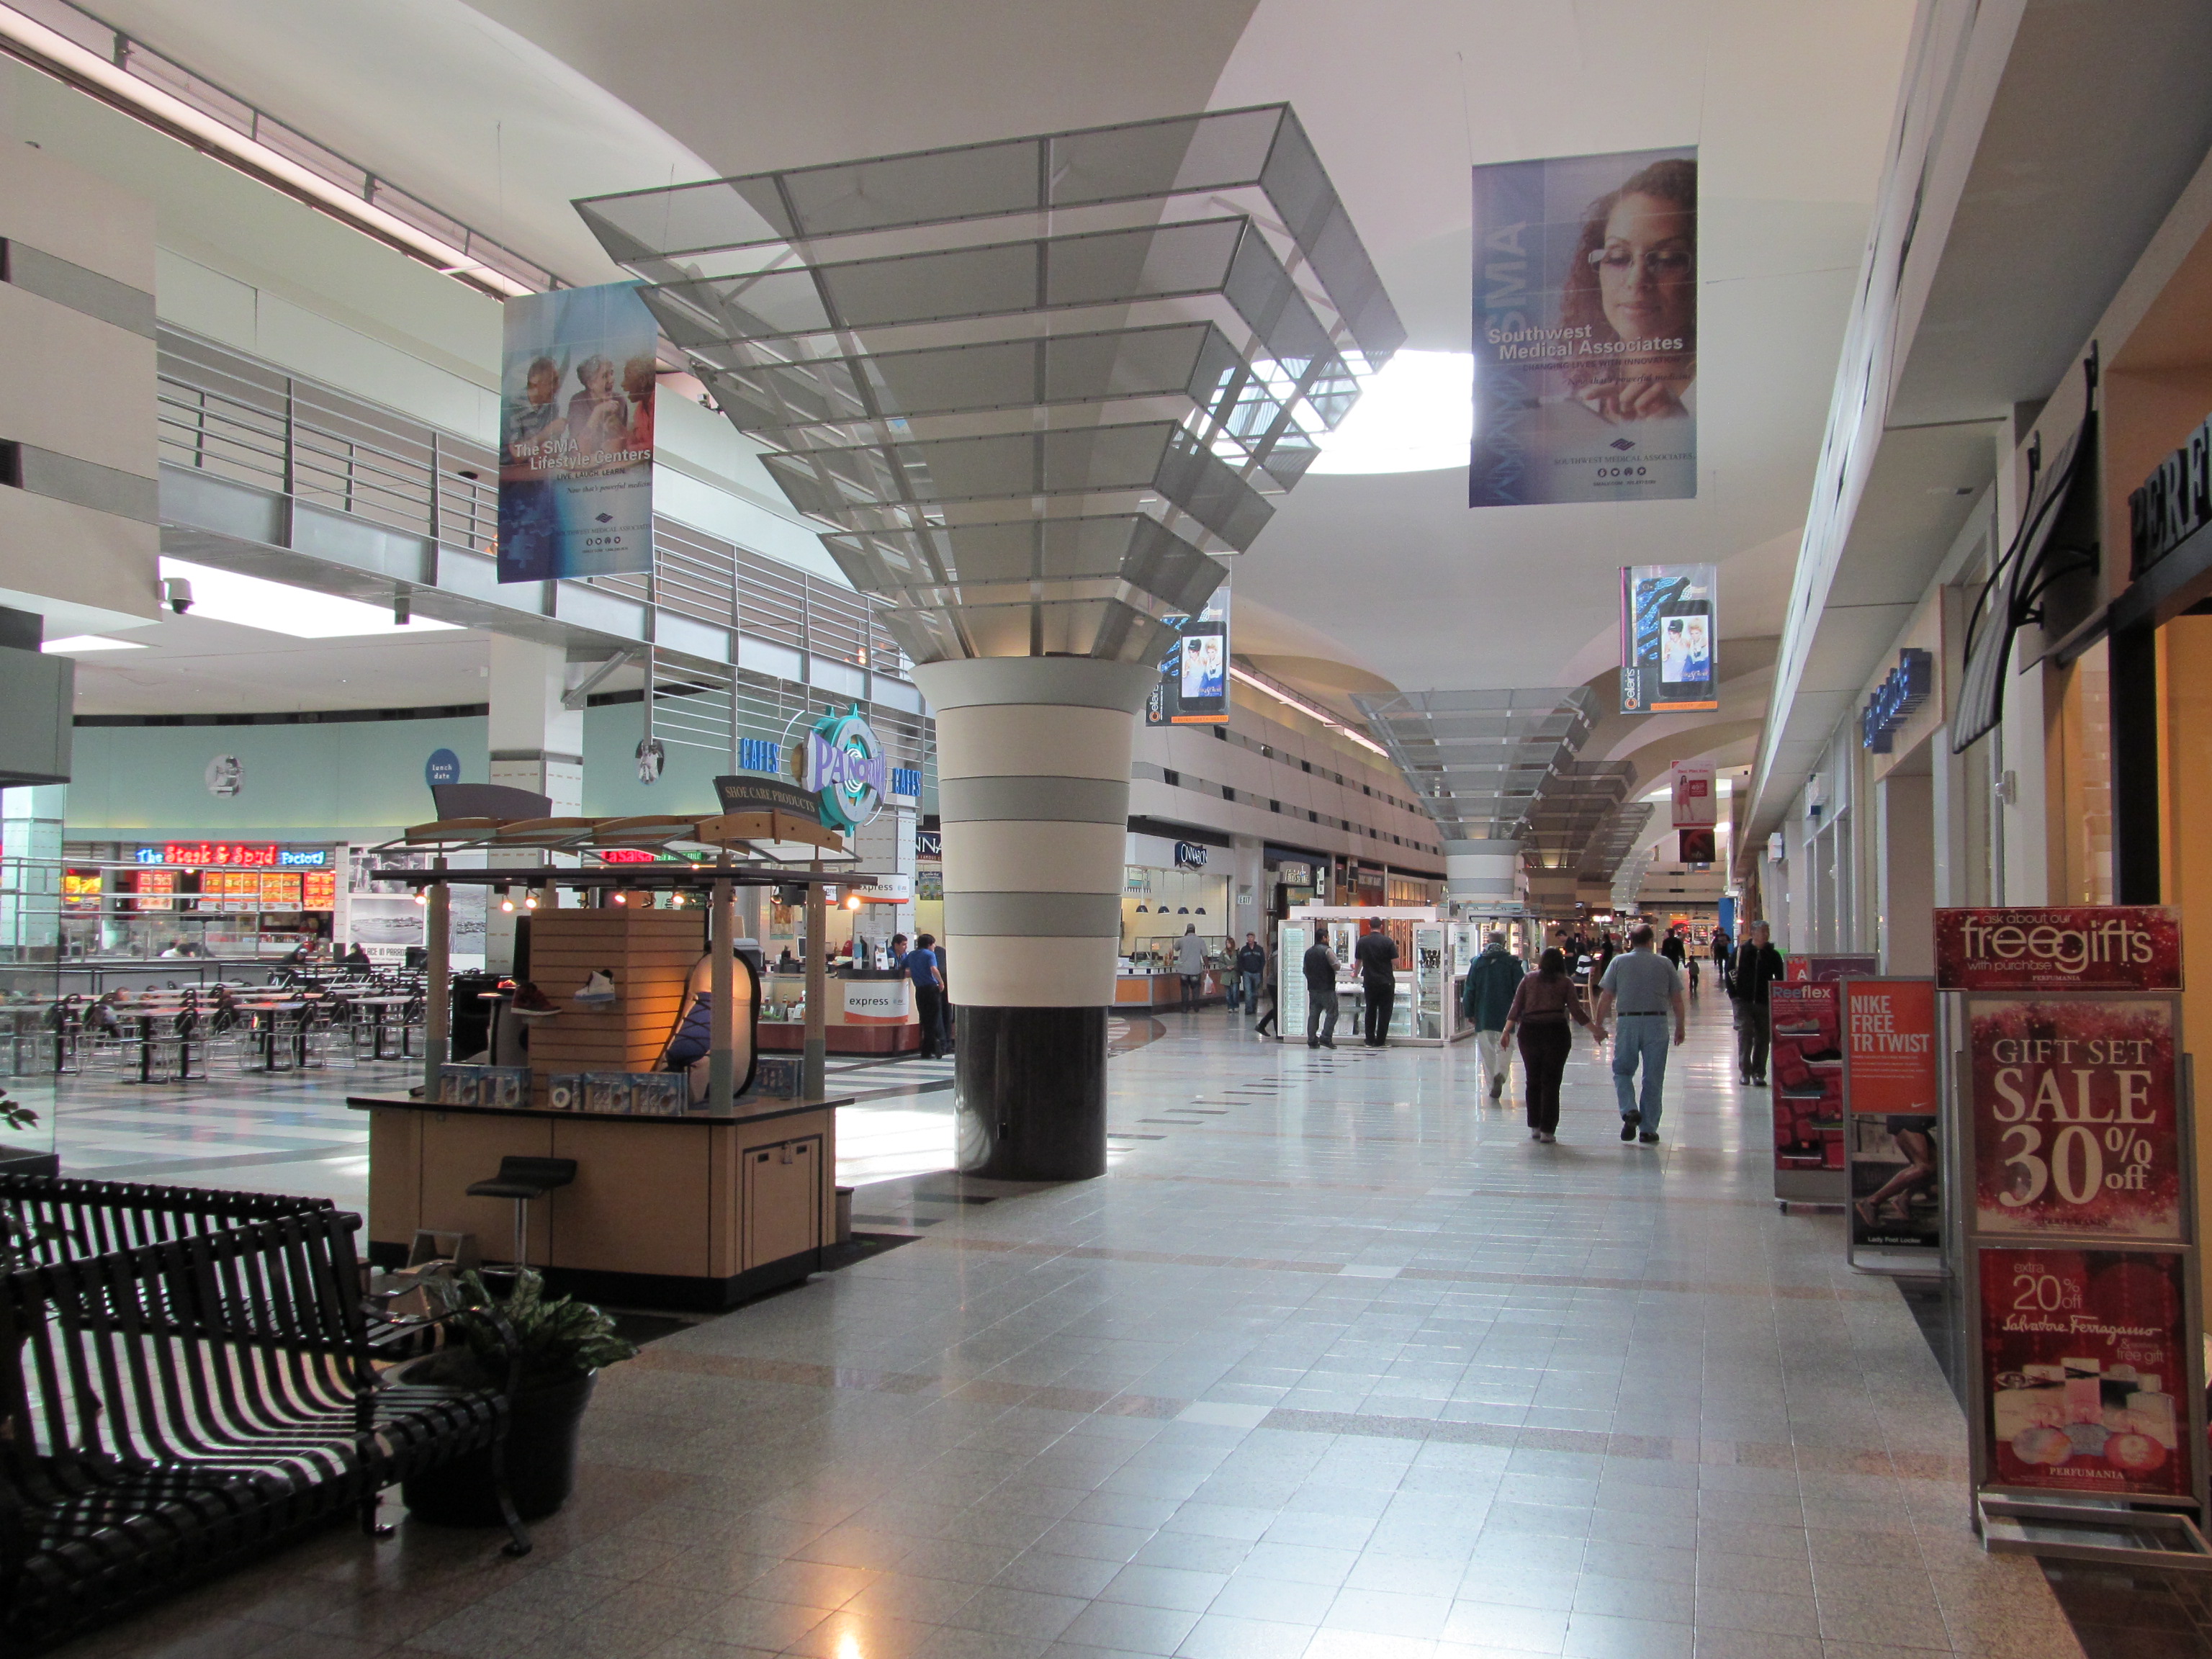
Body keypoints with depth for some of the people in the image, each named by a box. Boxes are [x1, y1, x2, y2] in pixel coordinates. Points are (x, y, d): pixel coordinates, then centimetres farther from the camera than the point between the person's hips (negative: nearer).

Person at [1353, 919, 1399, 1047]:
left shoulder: (1362, 942, 2)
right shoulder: (1388, 941, -9)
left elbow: (1358, 961, 16)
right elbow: (1396, 963, -9)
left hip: (1369, 982, 3)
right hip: (1386, 982, -3)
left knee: (1370, 1011, 11)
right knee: (1384, 1012, 3)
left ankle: (1370, 1041, 11)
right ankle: (1380, 1041, 3)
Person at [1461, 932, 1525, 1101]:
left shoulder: (1478, 962, 3)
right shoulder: (1512, 962, -1)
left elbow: (1469, 990, 2)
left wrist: (1469, 1013, 9)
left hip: (1483, 1015, 1)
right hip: (1506, 1015, -1)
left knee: (1487, 1050, 9)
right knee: (1505, 1047, 7)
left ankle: (1492, 1085, 10)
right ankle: (1500, 1074, -17)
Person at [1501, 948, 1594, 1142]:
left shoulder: (1529, 980, 10)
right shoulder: (1565, 982, 5)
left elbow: (1516, 1007, 2)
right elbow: (1576, 1011, -1)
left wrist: (1507, 1030, 2)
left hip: (1529, 1031, 2)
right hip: (1556, 1031, -2)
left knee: (1532, 1081, 13)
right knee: (1551, 1082, 2)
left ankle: (1534, 1127, 17)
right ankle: (1547, 1130, 0)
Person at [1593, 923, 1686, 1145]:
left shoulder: (1619, 962, 1)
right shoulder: (1665, 964, 3)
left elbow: (1606, 997, 0)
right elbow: (1676, 1000, 6)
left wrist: (1599, 1026, 9)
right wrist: (1680, 1027, 17)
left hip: (1627, 1022, 0)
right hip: (1657, 1023, 1)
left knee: (1622, 1071, 14)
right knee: (1653, 1078, 7)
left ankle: (1629, 1111, -10)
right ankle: (1648, 1130, 10)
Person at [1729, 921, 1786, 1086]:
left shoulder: (1773, 955, 5)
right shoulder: (1741, 951, 0)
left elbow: (1779, 978, 10)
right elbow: (1730, 972, 4)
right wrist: (1734, 993, -1)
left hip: (1764, 1003, 2)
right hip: (1743, 1002, -2)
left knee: (1762, 1038, 4)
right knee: (1745, 1035, -8)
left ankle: (1758, 1073, 10)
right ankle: (1745, 1071, -1)